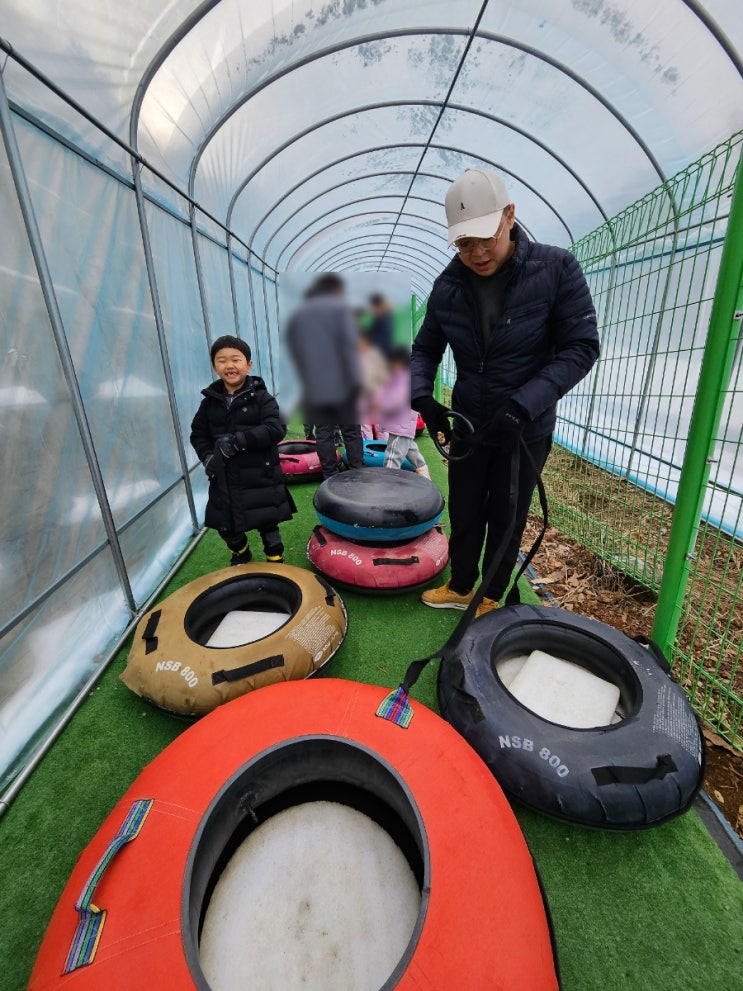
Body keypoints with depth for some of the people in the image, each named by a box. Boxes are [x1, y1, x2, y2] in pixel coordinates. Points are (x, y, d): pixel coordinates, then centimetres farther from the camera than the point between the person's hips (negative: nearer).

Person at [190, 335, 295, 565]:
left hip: (259, 476, -4)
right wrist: (207, 457, -7)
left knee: (267, 525, 7)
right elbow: (198, 433, 12)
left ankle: (275, 563, 29)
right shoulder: (210, 401, 5)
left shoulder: (260, 397, -8)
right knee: (225, 527, 18)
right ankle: (241, 557, 46)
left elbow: (276, 430, -20)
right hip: (224, 479, 5)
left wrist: (238, 440, -26)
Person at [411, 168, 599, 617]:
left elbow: (581, 348, -15)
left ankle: (492, 597, 37)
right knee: (464, 515, 16)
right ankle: (460, 587, 40)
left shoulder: (557, 268, -13)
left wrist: (524, 405, -27)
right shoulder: (449, 285, -3)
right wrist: (422, 395, -15)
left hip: (526, 431, -3)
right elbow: (425, 348, 5)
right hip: (467, 426, 3)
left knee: (505, 520, 12)